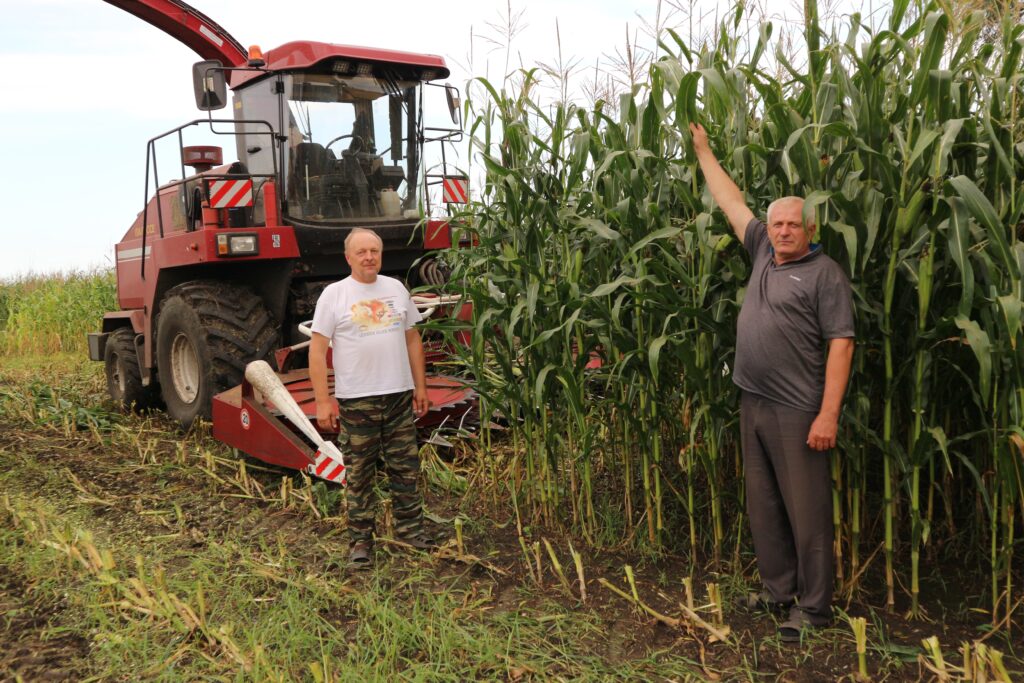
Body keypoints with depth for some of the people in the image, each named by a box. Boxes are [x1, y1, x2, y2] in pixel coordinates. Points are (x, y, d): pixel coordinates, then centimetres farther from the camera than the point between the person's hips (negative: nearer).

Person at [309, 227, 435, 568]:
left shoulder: (396, 289, 8)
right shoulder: (333, 294, -4)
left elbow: (412, 340, 14)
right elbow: (317, 351, -7)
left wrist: (421, 387, 10)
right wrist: (322, 401, -12)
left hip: (400, 395, 4)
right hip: (355, 400, -4)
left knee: (406, 469, 12)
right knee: (360, 474, 6)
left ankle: (410, 528, 26)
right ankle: (360, 539, 18)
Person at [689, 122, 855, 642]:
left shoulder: (825, 273, -6)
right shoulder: (763, 253, 12)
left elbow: (840, 344, -12)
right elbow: (732, 202, 22)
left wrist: (829, 414, -19)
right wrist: (703, 151, 28)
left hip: (797, 411, -7)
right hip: (752, 403, 7)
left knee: (806, 510, 0)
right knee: (763, 507, 14)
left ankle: (813, 607, 12)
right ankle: (778, 590, 28)